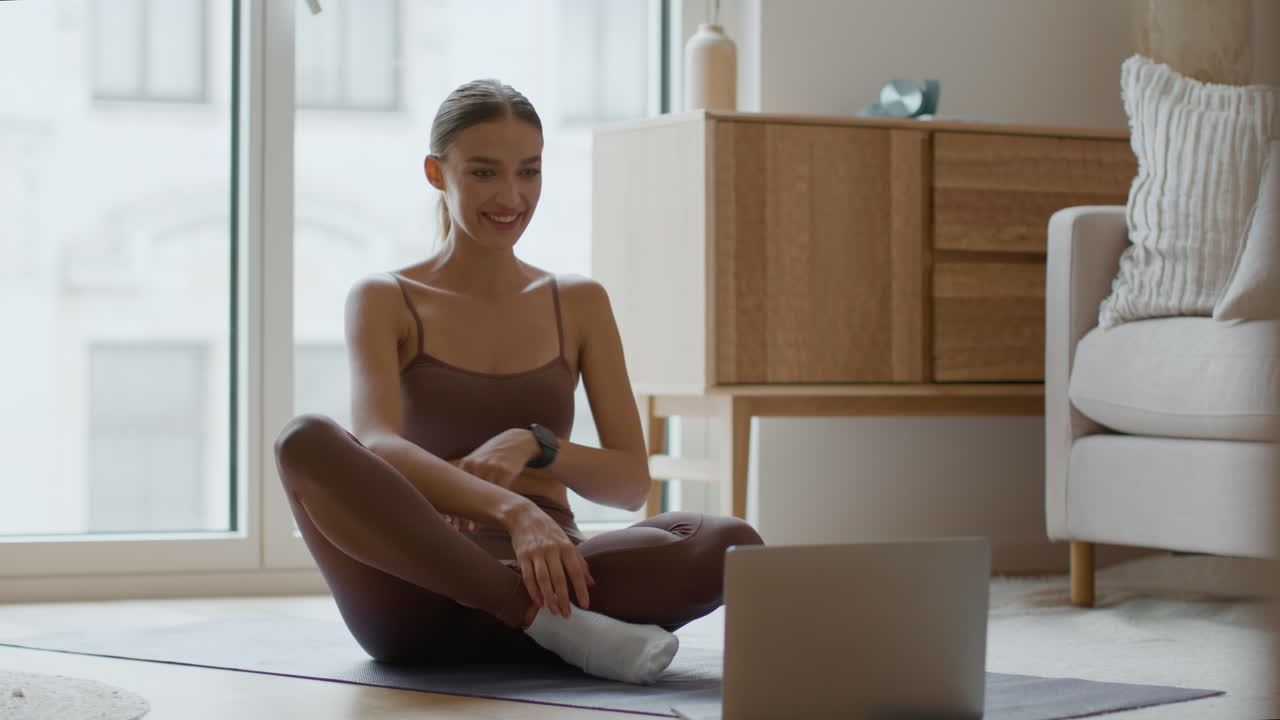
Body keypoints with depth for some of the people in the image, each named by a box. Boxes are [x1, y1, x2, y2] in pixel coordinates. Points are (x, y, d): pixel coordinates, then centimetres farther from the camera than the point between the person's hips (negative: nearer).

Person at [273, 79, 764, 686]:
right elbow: (376, 445, -14)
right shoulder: (384, 301, 6)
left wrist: (533, 447, -13)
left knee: (733, 544, -27)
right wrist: (512, 510, -32)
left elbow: (632, 482, 9)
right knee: (305, 442, -34)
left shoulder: (579, 303, 14)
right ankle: (549, 618, -31)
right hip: (418, 594, -1)